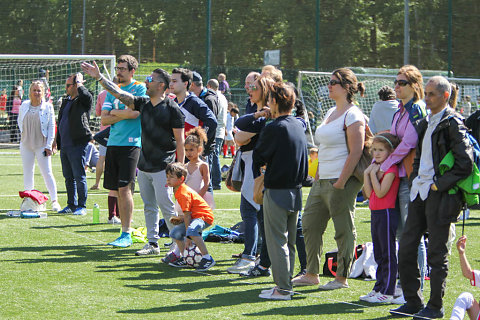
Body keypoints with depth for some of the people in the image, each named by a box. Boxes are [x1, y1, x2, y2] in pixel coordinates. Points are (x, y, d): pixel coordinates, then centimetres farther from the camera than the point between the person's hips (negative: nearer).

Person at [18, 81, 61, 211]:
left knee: (47, 173, -6)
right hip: (26, 145, 4)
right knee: (27, 173, 8)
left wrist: (49, 146, -8)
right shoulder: (24, 106, 5)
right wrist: (24, 135, 11)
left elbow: (51, 127, -3)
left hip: (41, 145, -4)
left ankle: (54, 200, -2)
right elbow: (20, 122, 20)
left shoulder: (48, 107, -4)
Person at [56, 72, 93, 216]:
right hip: (65, 145, 8)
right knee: (68, 178, 12)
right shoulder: (66, 101, 19)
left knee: (79, 177, -5)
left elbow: (86, 95, -30)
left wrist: (79, 83, -12)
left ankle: (81, 206, 1)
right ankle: (71, 205, 20)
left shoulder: (83, 101, -5)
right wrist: (58, 142, 21)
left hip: (77, 145, -8)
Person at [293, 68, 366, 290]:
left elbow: (356, 151, -18)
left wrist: (341, 182, -20)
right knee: (310, 224, 11)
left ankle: (341, 278, 5)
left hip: (341, 182, -10)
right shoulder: (331, 112, 17)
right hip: (322, 180, 10)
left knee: (344, 230, -1)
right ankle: (311, 274, 19)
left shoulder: (353, 115, -11)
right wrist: (318, 174, 17)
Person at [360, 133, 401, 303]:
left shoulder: (391, 169, -13)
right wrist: (367, 174, -1)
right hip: (375, 213, 10)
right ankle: (379, 288, 22)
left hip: (387, 213, -10)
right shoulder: (376, 167, 15)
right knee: (379, 255, 15)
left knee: (388, 254, -6)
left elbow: (380, 192, -21)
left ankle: (387, 292, -4)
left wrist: (373, 174, -16)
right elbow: (369, 193, 8)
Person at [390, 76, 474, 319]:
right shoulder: (424, 123, 16)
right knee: (406, 249, 7)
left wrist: (439, 184, -15)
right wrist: (414, 179, 13)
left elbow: (465, 163, -14)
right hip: (419, 192, 8)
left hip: (439, 195, -8)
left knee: (436, 253, -2)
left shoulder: (452, 123, -9)